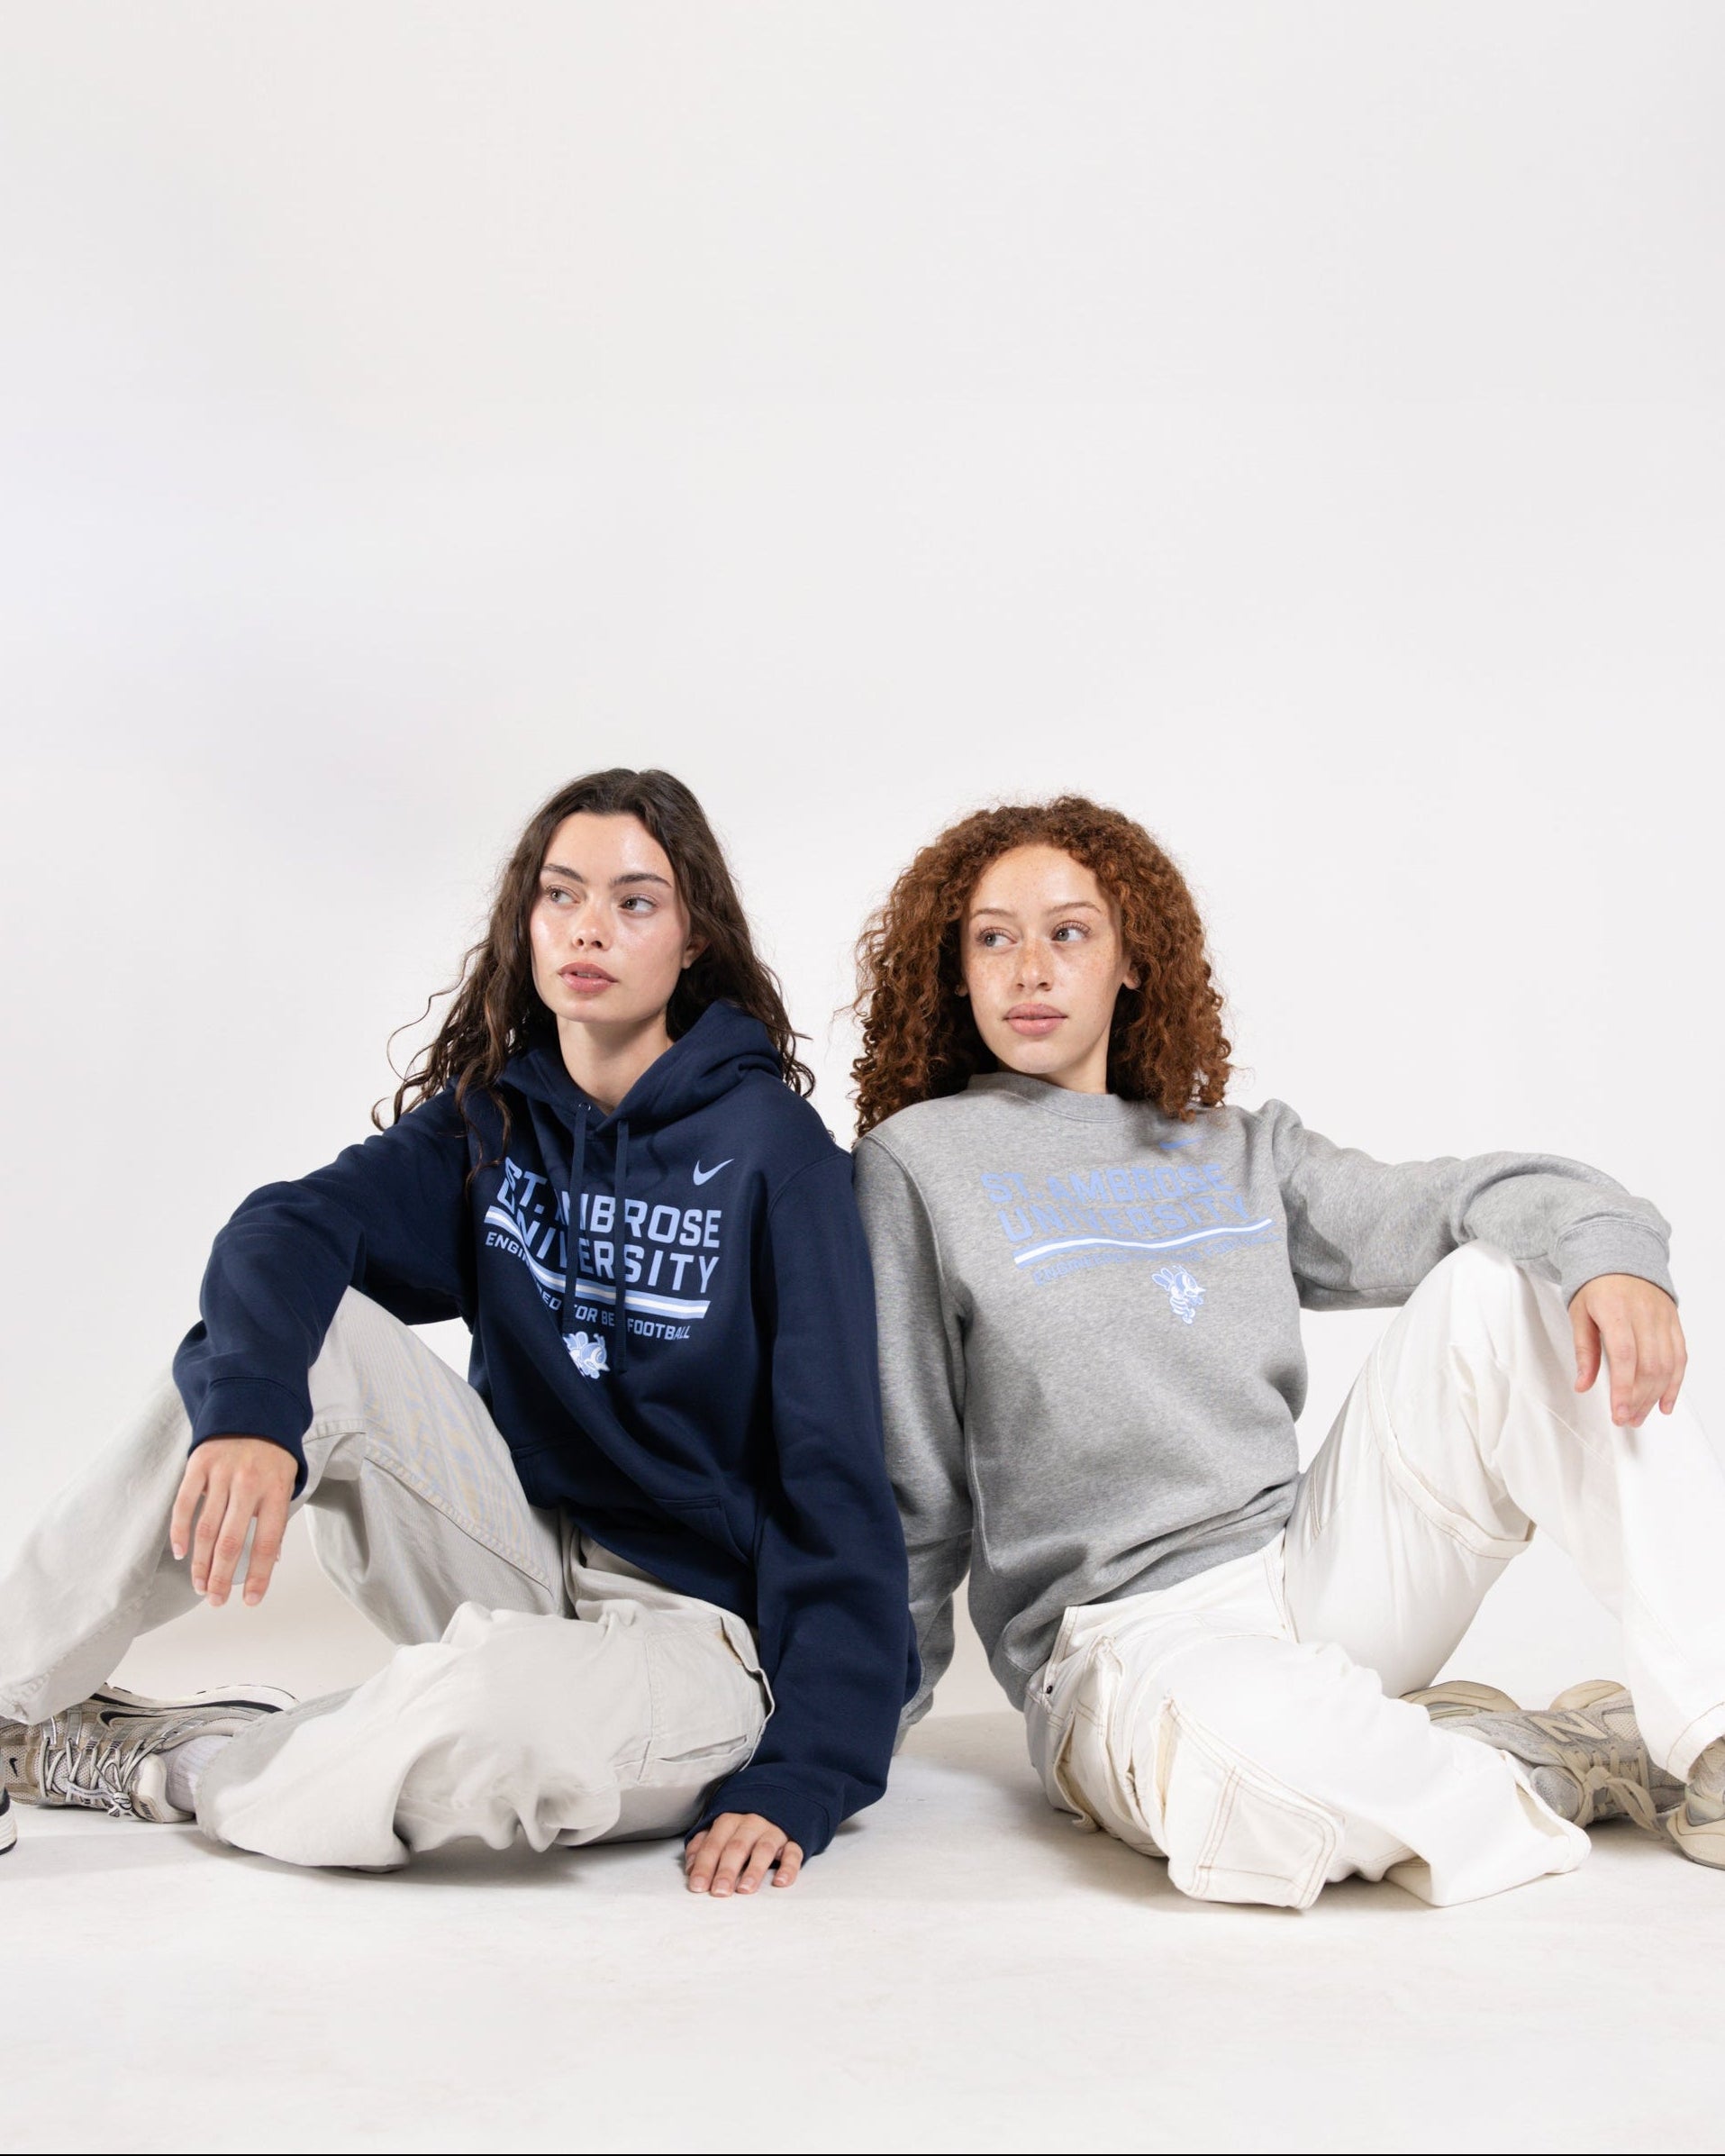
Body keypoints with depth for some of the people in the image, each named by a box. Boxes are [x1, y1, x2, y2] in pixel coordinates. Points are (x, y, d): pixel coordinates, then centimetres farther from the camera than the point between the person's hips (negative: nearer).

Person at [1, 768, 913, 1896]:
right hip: (522, 1565, 4)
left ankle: (158, 1759, -8)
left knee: (503, 1715, -37)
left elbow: (835, 1463, -14)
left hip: (699, 1625, -4)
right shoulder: (492, 1115, 4)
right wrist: (248, 1409, -35)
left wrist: (801, 1777, -21)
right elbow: (285, 1231, -13)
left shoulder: (772, 1147, -10)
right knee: (301, 1333, -17)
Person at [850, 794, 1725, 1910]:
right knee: (1243, 1738, -40)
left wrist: (1606, 1246, -20)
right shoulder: (917, 1162, 2)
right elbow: (904, 1494, 3)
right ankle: (1577, 1760, -11)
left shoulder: (1235, 1149, 16)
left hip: (1315, 1569, 5)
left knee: (1497, 1285, -12)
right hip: (1120, 1638, -5)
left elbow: (1436, 1205, 1)